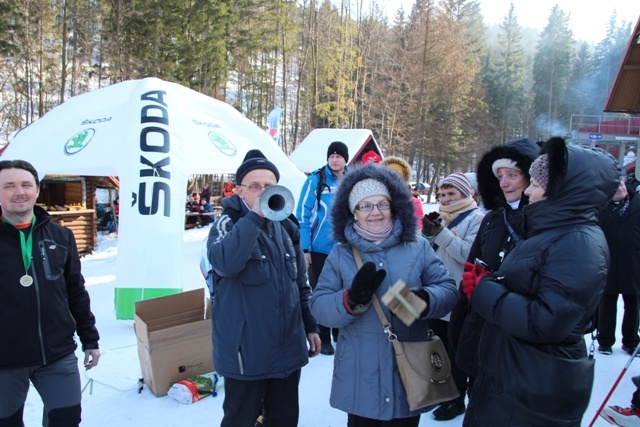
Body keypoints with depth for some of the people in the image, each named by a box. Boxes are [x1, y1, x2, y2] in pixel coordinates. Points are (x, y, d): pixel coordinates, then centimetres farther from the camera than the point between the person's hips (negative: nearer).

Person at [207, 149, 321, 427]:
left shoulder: (286, 227, 7)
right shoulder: (228, 225, -10)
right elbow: (224, 264, -33)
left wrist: (310, 326, 15)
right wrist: (255, 216, -30)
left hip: (288, 348, 6)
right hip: (245, 350, -5)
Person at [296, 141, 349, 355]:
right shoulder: (316, 180, -10)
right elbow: (303, 214, -11)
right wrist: (304, 248, -13)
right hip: (320, 249, -4)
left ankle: (339, 333, 36)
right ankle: (323, 339, 23)